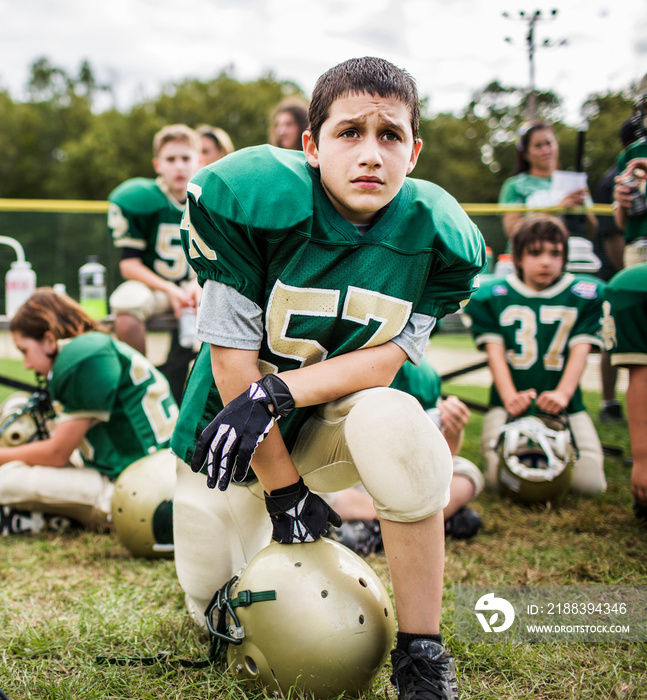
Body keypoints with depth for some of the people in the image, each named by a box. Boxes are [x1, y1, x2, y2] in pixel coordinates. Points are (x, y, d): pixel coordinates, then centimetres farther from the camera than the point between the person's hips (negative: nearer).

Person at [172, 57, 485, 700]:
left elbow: (384, 358, -17)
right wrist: (285, 493, -20)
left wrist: (275, 391, -34)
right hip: (232, 428, 0)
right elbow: (233, 360, -22)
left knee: (395, 423, -35)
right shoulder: (255, 199, -25)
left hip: (331, 416, 0)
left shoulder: (436, 238, -17)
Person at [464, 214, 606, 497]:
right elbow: (495, 351, -3)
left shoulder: (584, 295, 4)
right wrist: (509, 395, -21)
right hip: (510, 403, -1)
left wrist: (562, 394, -22)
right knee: (498, 478, -18)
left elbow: (580, 350, -4)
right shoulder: (492, 296, 4)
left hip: (565, 403, 1)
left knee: (589, 482, -13)